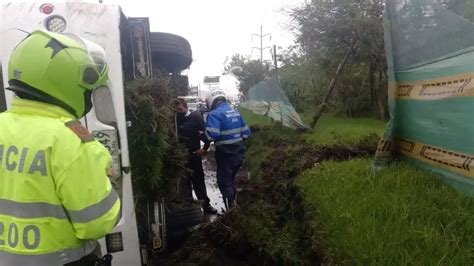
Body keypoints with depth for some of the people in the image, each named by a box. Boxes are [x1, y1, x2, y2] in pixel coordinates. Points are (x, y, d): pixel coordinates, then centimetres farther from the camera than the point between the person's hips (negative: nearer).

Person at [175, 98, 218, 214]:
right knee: (185, 181, 10)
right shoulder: (176, 120, 4)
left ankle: (206, 205, 14)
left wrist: (205, 148, -17)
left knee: (199, 180, 5)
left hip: (194, 154, -3)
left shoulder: (196, 117, -5)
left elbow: (206, 133, -9)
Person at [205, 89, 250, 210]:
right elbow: (246, 132, 10)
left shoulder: (215, 114, -14)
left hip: (226, 154, -8)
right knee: (231, 180, 22)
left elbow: (211, 135, -25)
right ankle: (234, 207, 32)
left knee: (224, 182, 5)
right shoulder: (236, 112, 9)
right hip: (239, 152, 8)